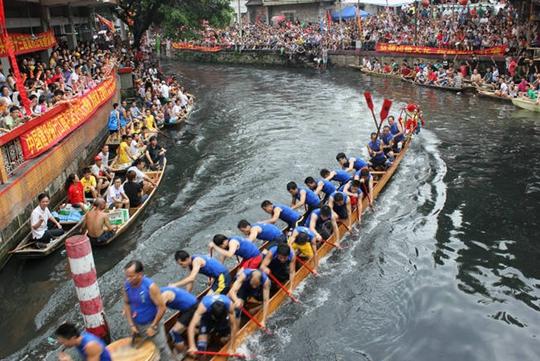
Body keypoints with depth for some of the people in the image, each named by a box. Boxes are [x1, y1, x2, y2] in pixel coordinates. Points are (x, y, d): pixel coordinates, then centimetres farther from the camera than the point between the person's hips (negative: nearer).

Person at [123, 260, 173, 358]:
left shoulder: (150, 286, -27)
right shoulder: (127, 285, -12)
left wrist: (153, 327, -17)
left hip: (152, 323, -5)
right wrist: (131, 325, -3)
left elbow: (162, 308, -22)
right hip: (136, 325, 5)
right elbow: (126, 304, 2)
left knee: (162, 350, 5)